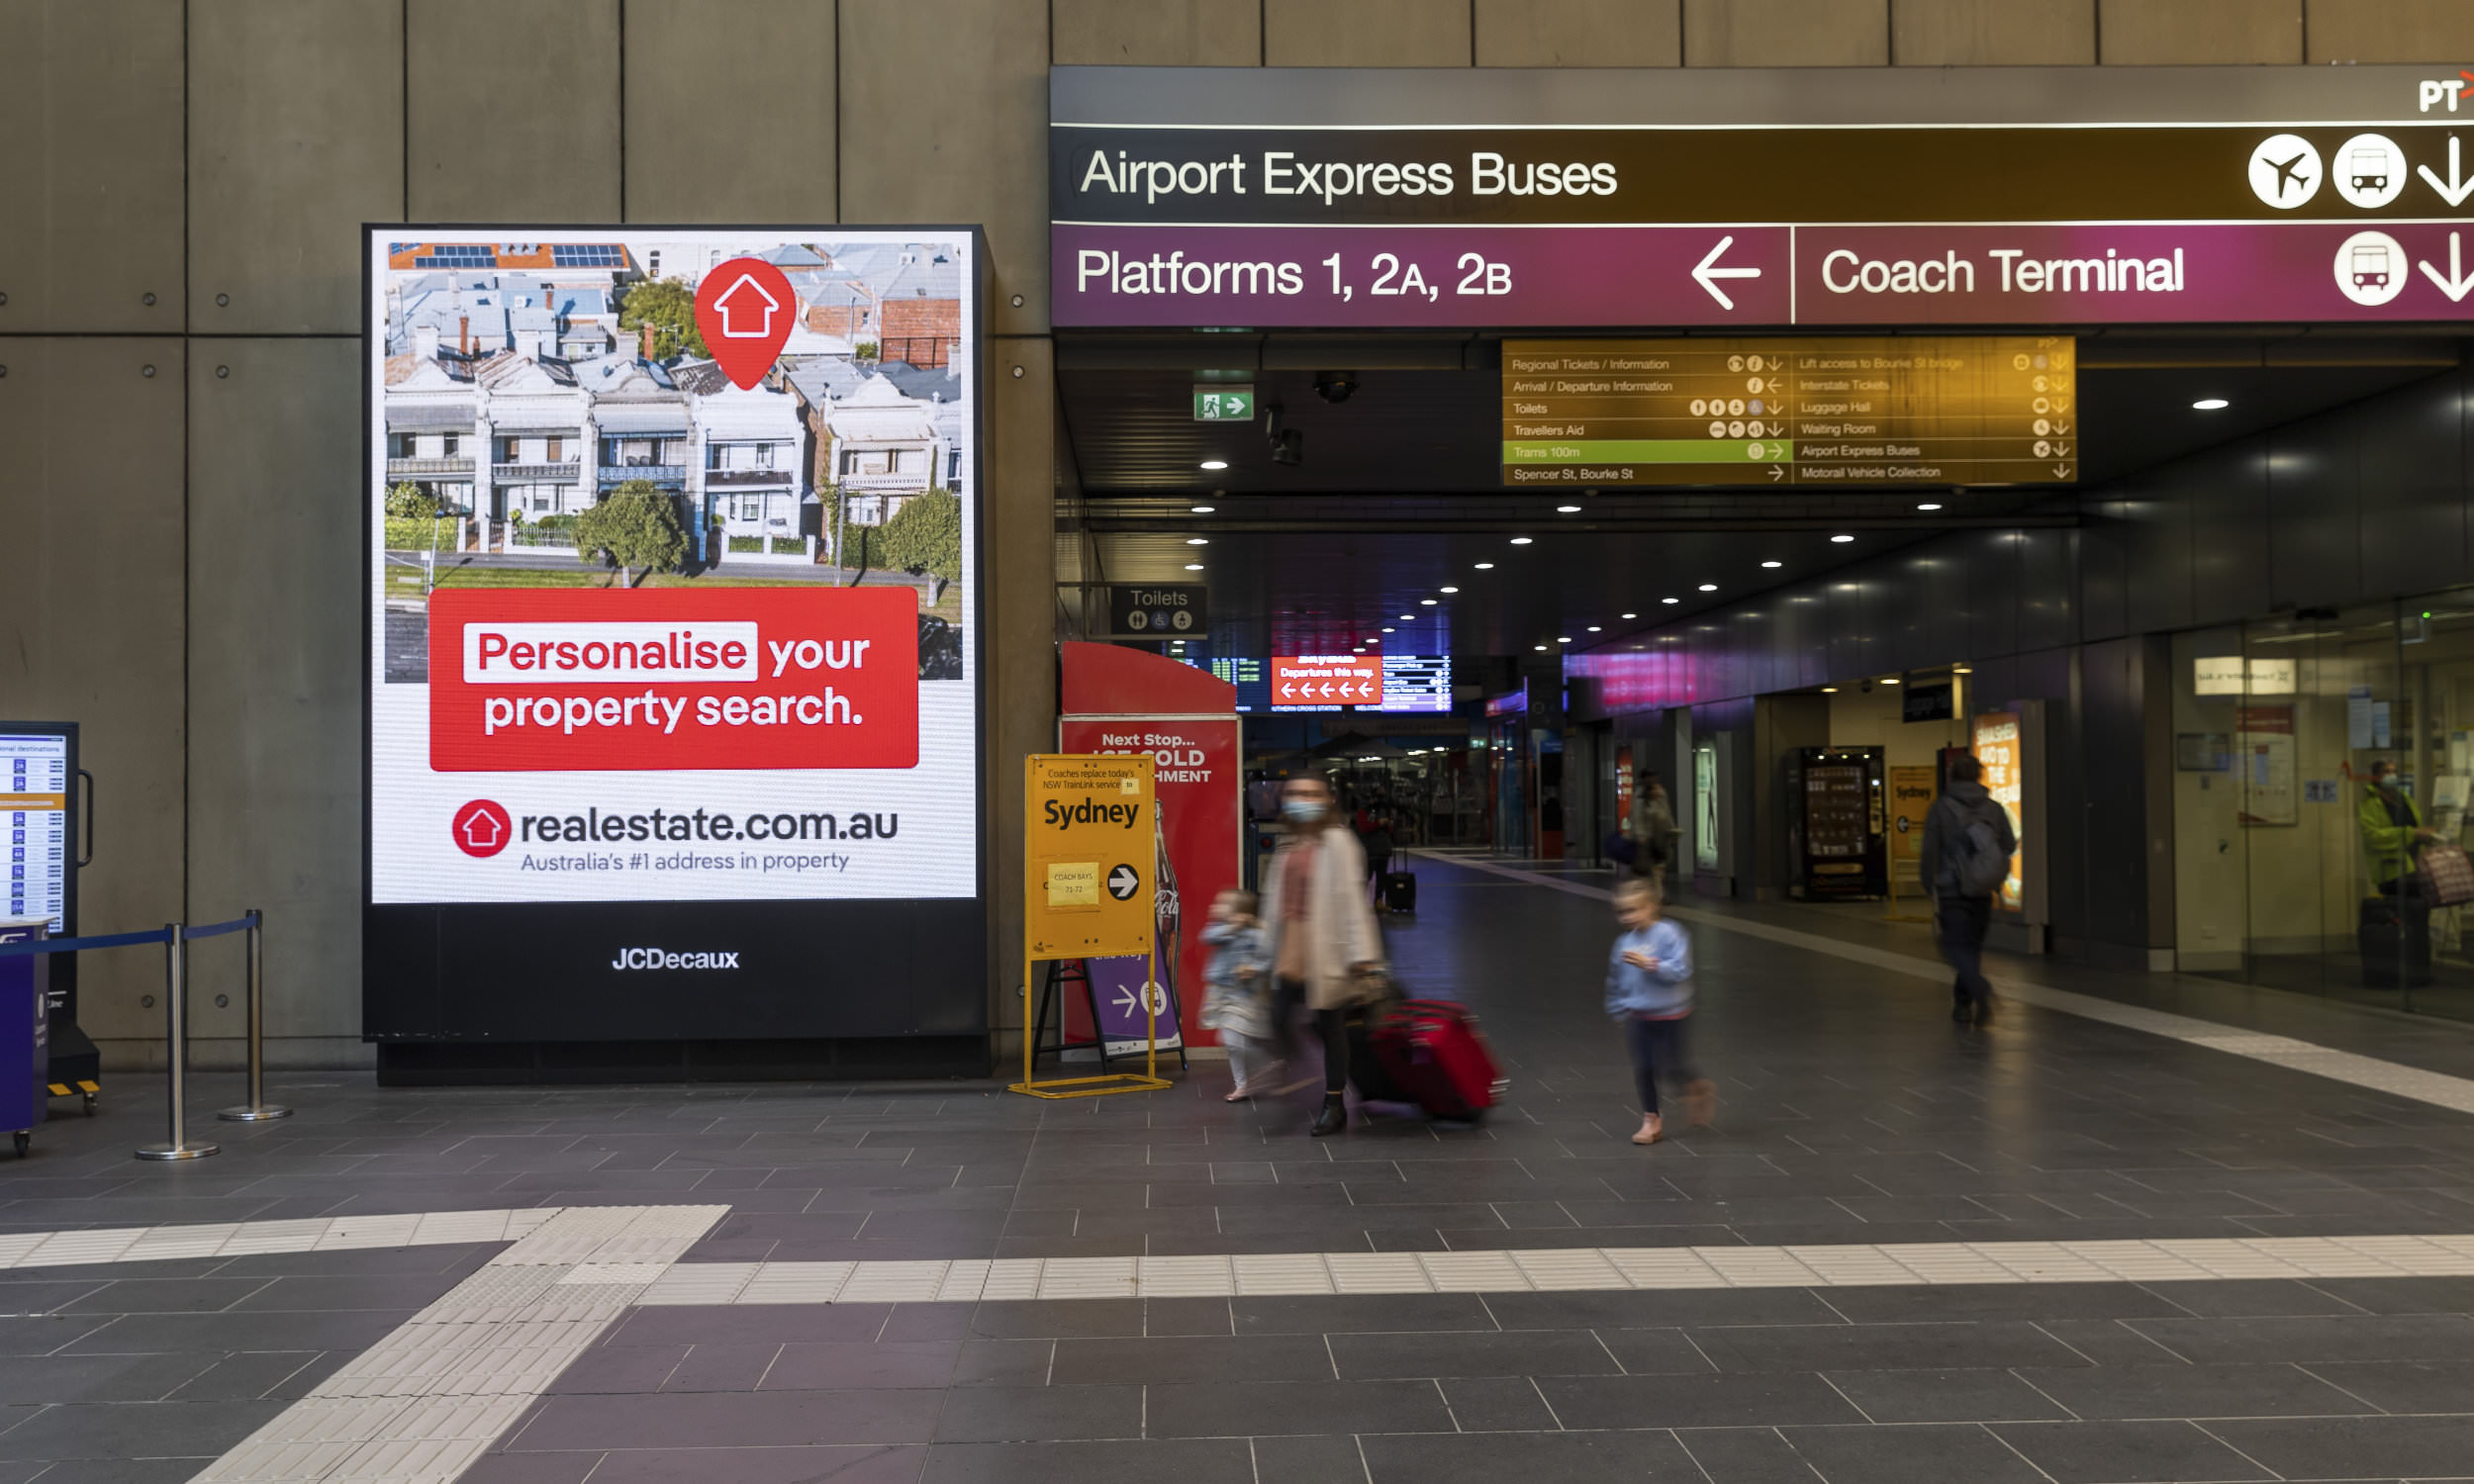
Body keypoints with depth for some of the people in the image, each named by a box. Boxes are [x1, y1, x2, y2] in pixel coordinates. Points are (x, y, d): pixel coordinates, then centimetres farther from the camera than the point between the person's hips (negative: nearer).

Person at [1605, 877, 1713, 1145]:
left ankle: (1699, 1088, 31)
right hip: (1638, 1016, 5)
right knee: (1643, 1069, 4)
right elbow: (1616, 980, 15)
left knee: (1670, 1064, 0)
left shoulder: (1669, 935, -14)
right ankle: (1651, 1120, 16)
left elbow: (1680, 970, -21)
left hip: (1668, 1015, -5)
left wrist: (1648, 964, -29)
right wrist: (1619, 1011, 20)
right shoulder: (1625, 942, 3)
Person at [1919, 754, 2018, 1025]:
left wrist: (1928, 884, 5)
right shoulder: (1994, 809, 2)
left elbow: (1930, 852, -7)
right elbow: (2009, 845, 4)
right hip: (1983, 891, 4)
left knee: (1955, 945, 0)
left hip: (1951, 889, -3)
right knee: (1972, 945, 15)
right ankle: (1963, 1005, 18)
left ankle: (1979, 986, -27)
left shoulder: (1940, 808, -7)